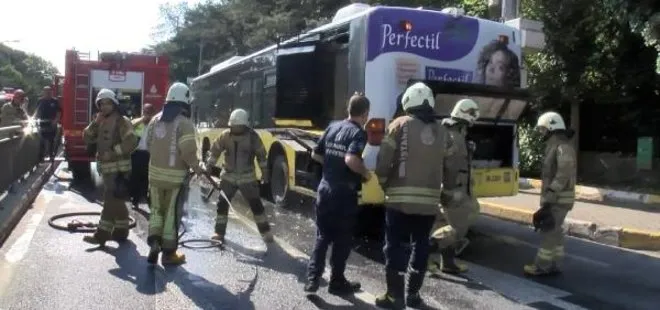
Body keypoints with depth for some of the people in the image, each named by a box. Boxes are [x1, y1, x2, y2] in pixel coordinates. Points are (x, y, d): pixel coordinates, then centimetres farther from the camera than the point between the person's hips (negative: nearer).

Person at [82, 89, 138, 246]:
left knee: (111, 201, -8)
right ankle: (120, 231, 22)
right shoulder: (102, 122, 15)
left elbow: (131, 141, -23)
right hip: (108, 167, 9)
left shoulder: (121, 121, -11)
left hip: (118, 167, -9)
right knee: (116, 201, 14)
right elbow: (87, 139, 7)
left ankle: (101, 235, -6)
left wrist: (113, 152, -22)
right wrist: (95, 123, -6)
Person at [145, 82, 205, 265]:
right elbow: (188, 152, -20)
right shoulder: (184, 122, -15)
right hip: (176, 176, -5)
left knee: (157, 211, 20)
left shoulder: (155, 120, 5)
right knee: (172, 214, 5)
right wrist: (197, 168, -4)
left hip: (155, 173, 5)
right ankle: (169, 253, 13)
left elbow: (148, 145, 13)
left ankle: (154, 244, 8)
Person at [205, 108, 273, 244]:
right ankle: (219, 232, 12)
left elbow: (261, 154, -1)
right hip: (228, 176, 2)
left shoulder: (252, 136, -9)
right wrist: (209, 165, -4)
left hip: (247, 177, -2)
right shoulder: (225, 135, -5)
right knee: (222, 203, 1)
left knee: (255, 204, 0)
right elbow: (215, 149, 4)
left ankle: (265, 231, 10)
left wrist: (264, 171, 0)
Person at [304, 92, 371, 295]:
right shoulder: (358, 133, -14)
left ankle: (312, 279, 10)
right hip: (344, 195, -6)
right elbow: (351, 159, -30)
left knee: (322, 237, 15)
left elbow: (316, 155, 12)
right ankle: (337, 282, 19)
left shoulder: (333, 127, 7)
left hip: (324, 190, 6)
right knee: (342, 240, 9)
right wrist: (365, 173, -12)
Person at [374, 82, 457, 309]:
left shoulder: (400, 124, -3)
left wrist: (384, 184, 9)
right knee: (421, 246, 15)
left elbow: (383, 161, -7)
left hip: (400, 198, -4)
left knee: (395, 246, 5)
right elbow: (450, 167, 9)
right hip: (430, 200, 4)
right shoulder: (441, 131, 10)